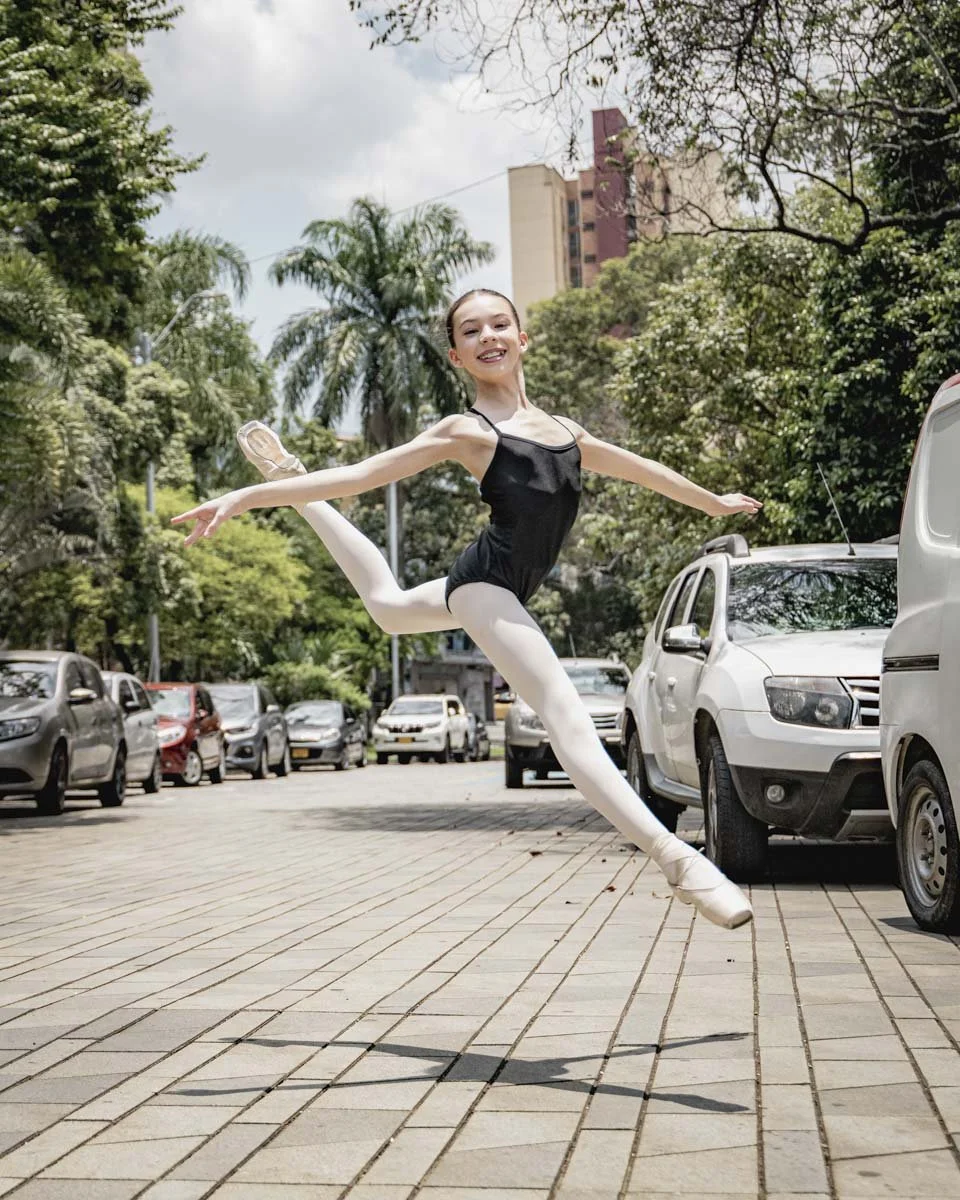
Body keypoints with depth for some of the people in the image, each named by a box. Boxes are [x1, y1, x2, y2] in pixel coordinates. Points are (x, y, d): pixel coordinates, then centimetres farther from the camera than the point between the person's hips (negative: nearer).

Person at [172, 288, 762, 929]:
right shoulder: (467, 431, -4)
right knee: (569, 719, -23)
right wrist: (246, 497, -15)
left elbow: (639, 467, 26)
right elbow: (361, 474, -8)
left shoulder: (562, 430, 14)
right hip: (486, 582, -8)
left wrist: (715, 501, 37)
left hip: (501, 588, 8)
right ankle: (676, 858, -35)